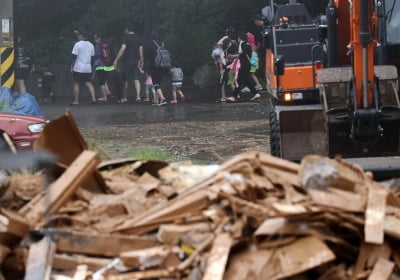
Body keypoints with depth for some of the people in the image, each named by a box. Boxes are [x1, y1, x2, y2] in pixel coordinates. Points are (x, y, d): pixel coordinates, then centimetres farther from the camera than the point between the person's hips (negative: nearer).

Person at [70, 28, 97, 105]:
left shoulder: (78, 44, -9)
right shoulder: (91, 45, 11)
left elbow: (74, 56, -10)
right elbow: (92, 56, 15)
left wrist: (72, 67, -6)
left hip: (78, 68, -5)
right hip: (88, 68, 5)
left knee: (76, 84, 2)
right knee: (89, 84, 5)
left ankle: (76, 101, 2)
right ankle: (93, 98, -10)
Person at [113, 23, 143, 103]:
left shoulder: (126, 38, -8)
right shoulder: (138, 38, 10)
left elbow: (122, 49, -16)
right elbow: (141, 50, 9)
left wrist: (116, 59, -17)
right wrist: (141, 60, 15)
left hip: (127, 61, -4)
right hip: (136, 61, 4)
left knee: (126, 80, 6)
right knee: (136, 79, -1)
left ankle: (124, 97, 13)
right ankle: (138, 96, -15)